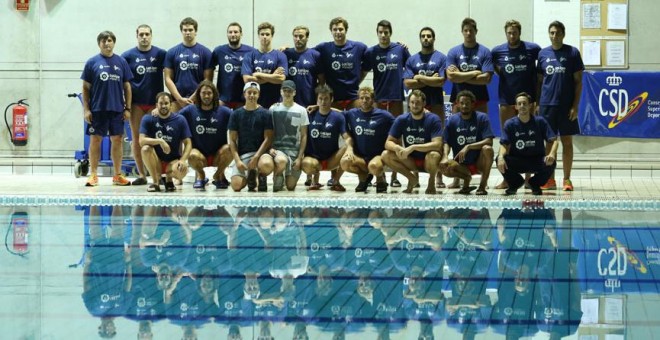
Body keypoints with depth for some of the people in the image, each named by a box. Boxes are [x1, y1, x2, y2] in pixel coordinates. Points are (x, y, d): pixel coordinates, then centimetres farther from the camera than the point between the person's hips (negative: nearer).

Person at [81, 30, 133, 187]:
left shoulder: (121, 62, 7)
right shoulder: (92, 62, 2)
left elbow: (127, 87, 9)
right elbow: (85, 88, 3)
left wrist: (128, 108, 3)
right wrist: (86, 109, -4)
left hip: (117, 109, 2)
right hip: (97, 109, -2)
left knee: (117, 140, 5)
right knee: (95, 140, 1)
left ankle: (118, 175, 13)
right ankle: (93, 175, 7)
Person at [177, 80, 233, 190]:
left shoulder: (224, 112, 0)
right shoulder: (190, 110, 2)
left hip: (218, 156, 1)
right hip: (199, 153, -1)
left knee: (228, 148, -31)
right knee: (193, 155, -35)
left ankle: (219, 175, 2)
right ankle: (200, 175, 5)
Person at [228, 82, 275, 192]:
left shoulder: (265, 114, 5)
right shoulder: (236, 114, 9)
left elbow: (268, 139, -1)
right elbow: (232, 140, 7)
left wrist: (256, 157, -14)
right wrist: (237, 160, -8)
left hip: (260, 152, -1)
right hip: (242, 154, 1)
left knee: (266, 165, -40)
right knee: (236, 185, -23)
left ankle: (262, 177, 0)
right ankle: (250, 175, 14)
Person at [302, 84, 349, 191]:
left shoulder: (338, 117, -2)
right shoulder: (310, 115, 1)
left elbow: (346, 137, -11)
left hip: (331, 159, 1)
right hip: (313, 157, -1)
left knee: (346, 149, -29)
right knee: (307, 164, -37)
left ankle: (336, 181, -5)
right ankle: (315, 180, 3)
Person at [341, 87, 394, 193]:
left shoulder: (384, 116, 0)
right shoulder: (351, 114, 8)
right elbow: (349, 135, 13)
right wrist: (349, 148, -5)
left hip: (377, 155, -3)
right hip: (359, 156, 3)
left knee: (374, 166, -38)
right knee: (345, 162, -29)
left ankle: (380, 177, 2)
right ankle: (364, 176, 4)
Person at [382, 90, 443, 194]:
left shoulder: (433, 119, -15)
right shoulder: (402, 120, -5)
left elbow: (437, 144, -26)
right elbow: (388, 142, -5)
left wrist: (413, 148, -35)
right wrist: (397, 148, -30)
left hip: (427, 162, -4)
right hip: (410, 160, 4)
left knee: (433, 155, -38)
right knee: (386, 155, -19)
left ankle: (432, 181, -4)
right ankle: (412, 179, 2)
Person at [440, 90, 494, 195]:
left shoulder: (482, 118, -6)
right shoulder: (452, 120, 2)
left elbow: (489, 141, -16)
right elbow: (446, 142, -4)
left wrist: (468, 147, -27)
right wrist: (445, 157, -25)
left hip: (479, 162, -1)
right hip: (461, 164, 1)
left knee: (487, 149, -33)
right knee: (445, 167, -29)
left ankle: (483, 185, -14)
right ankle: (466, 178, 4)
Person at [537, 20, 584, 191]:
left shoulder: (572, 53, -1)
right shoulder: (543, 54, 7)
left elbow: (578, 81, -1)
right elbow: (539, 81, 11)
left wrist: (575, 106, -8)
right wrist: (536, 103, 4)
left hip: (566, 105, -2)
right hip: (547, 104, 2)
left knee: (567, 142, 2)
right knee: (549, 142, 5)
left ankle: (567, 179, 9)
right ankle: (550, 179, 12)